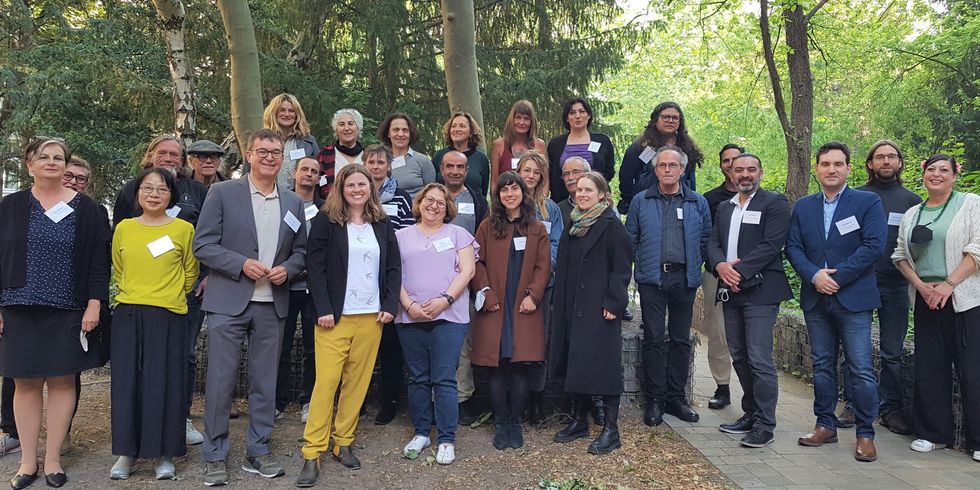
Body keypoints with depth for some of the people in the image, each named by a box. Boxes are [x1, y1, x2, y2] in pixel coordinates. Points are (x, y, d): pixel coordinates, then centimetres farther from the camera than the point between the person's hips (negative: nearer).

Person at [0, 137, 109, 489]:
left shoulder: (85, 209, 1)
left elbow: (98, 259, -1)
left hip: (68, 311, -1)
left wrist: (94, 303, -8)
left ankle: (52, 459, 14)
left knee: (61, 382, 4)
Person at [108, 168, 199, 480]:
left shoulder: (184, 229, -2)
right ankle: (127, 451, 16)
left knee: (163, 383, 1)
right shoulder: (124, 228, 6)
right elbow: (118, 270, 19)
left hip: (168, 316, -2)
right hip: (128, 315, 3)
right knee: (126, 381, 4)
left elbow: (190, 273, 8)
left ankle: (164, 454, 11)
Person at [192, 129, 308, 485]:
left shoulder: (293, 203, 10)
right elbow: (203, 246, -4)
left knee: (265, 381, 10)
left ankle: (258, 451, 23)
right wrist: (241, 264, -16)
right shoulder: (222, 193, 0)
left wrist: (287, 269, -7)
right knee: (220, 380, 1)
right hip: (229, 302, -3)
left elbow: (300, 252, 14)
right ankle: (215, 456, 14)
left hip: (272, 304, 3)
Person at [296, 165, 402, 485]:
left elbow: (393, 267, 12)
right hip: (335, 316, -3)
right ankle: (312, 454, 2)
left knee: (358, 383, 7)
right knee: (326, 382, -6)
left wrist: (390, 306, 1)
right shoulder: (326, 221, -1)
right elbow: (316, 268, -6)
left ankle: (343, 443, 19)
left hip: (372, 317, 4)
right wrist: (324, 310, -13)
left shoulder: (382, 224, 11)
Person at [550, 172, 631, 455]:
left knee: (603, 364, -4)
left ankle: (611, 430, 4)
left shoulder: (611, 225, -7)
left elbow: (621, 268, -12)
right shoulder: (573, 226, 14)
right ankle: (580, 421, 23)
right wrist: (561, 303, 15)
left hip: (600, 309, -7)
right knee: (575, 364, 11)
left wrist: (614, 303, -18)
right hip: (572, 307, 7)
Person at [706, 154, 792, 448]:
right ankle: (750, 414, 24)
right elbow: (714, 243, 10)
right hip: (730, 291, 7)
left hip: (759, 291, -7)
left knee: (760, 360, -9)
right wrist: (720, 265, -12)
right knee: (739, 357, 12)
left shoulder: (774, 203, -1)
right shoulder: (724, 208, 19)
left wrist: (740, 272, -18)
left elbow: (771, 244, -12)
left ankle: (765, 425, 0)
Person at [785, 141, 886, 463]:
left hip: (853, 298, -4)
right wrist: (814, 275, -12)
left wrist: (837, 276, -15)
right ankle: (825, 425, 23)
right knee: (822, 365, 12)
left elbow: (874, 245, -10)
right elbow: (792, 247, 5)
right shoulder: (803, 206, 11)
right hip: (815, 299, 4)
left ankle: (865, 434, 8)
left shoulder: (868, 202, 0)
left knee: (861, 369, -3)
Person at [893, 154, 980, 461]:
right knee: (929, 366, 6)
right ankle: (934, 433, 17)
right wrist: (920, 285, -3)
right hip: (926, 299, 4)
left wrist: (948, 284, -16)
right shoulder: (911, 214, 14)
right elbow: (901, 256, 13)